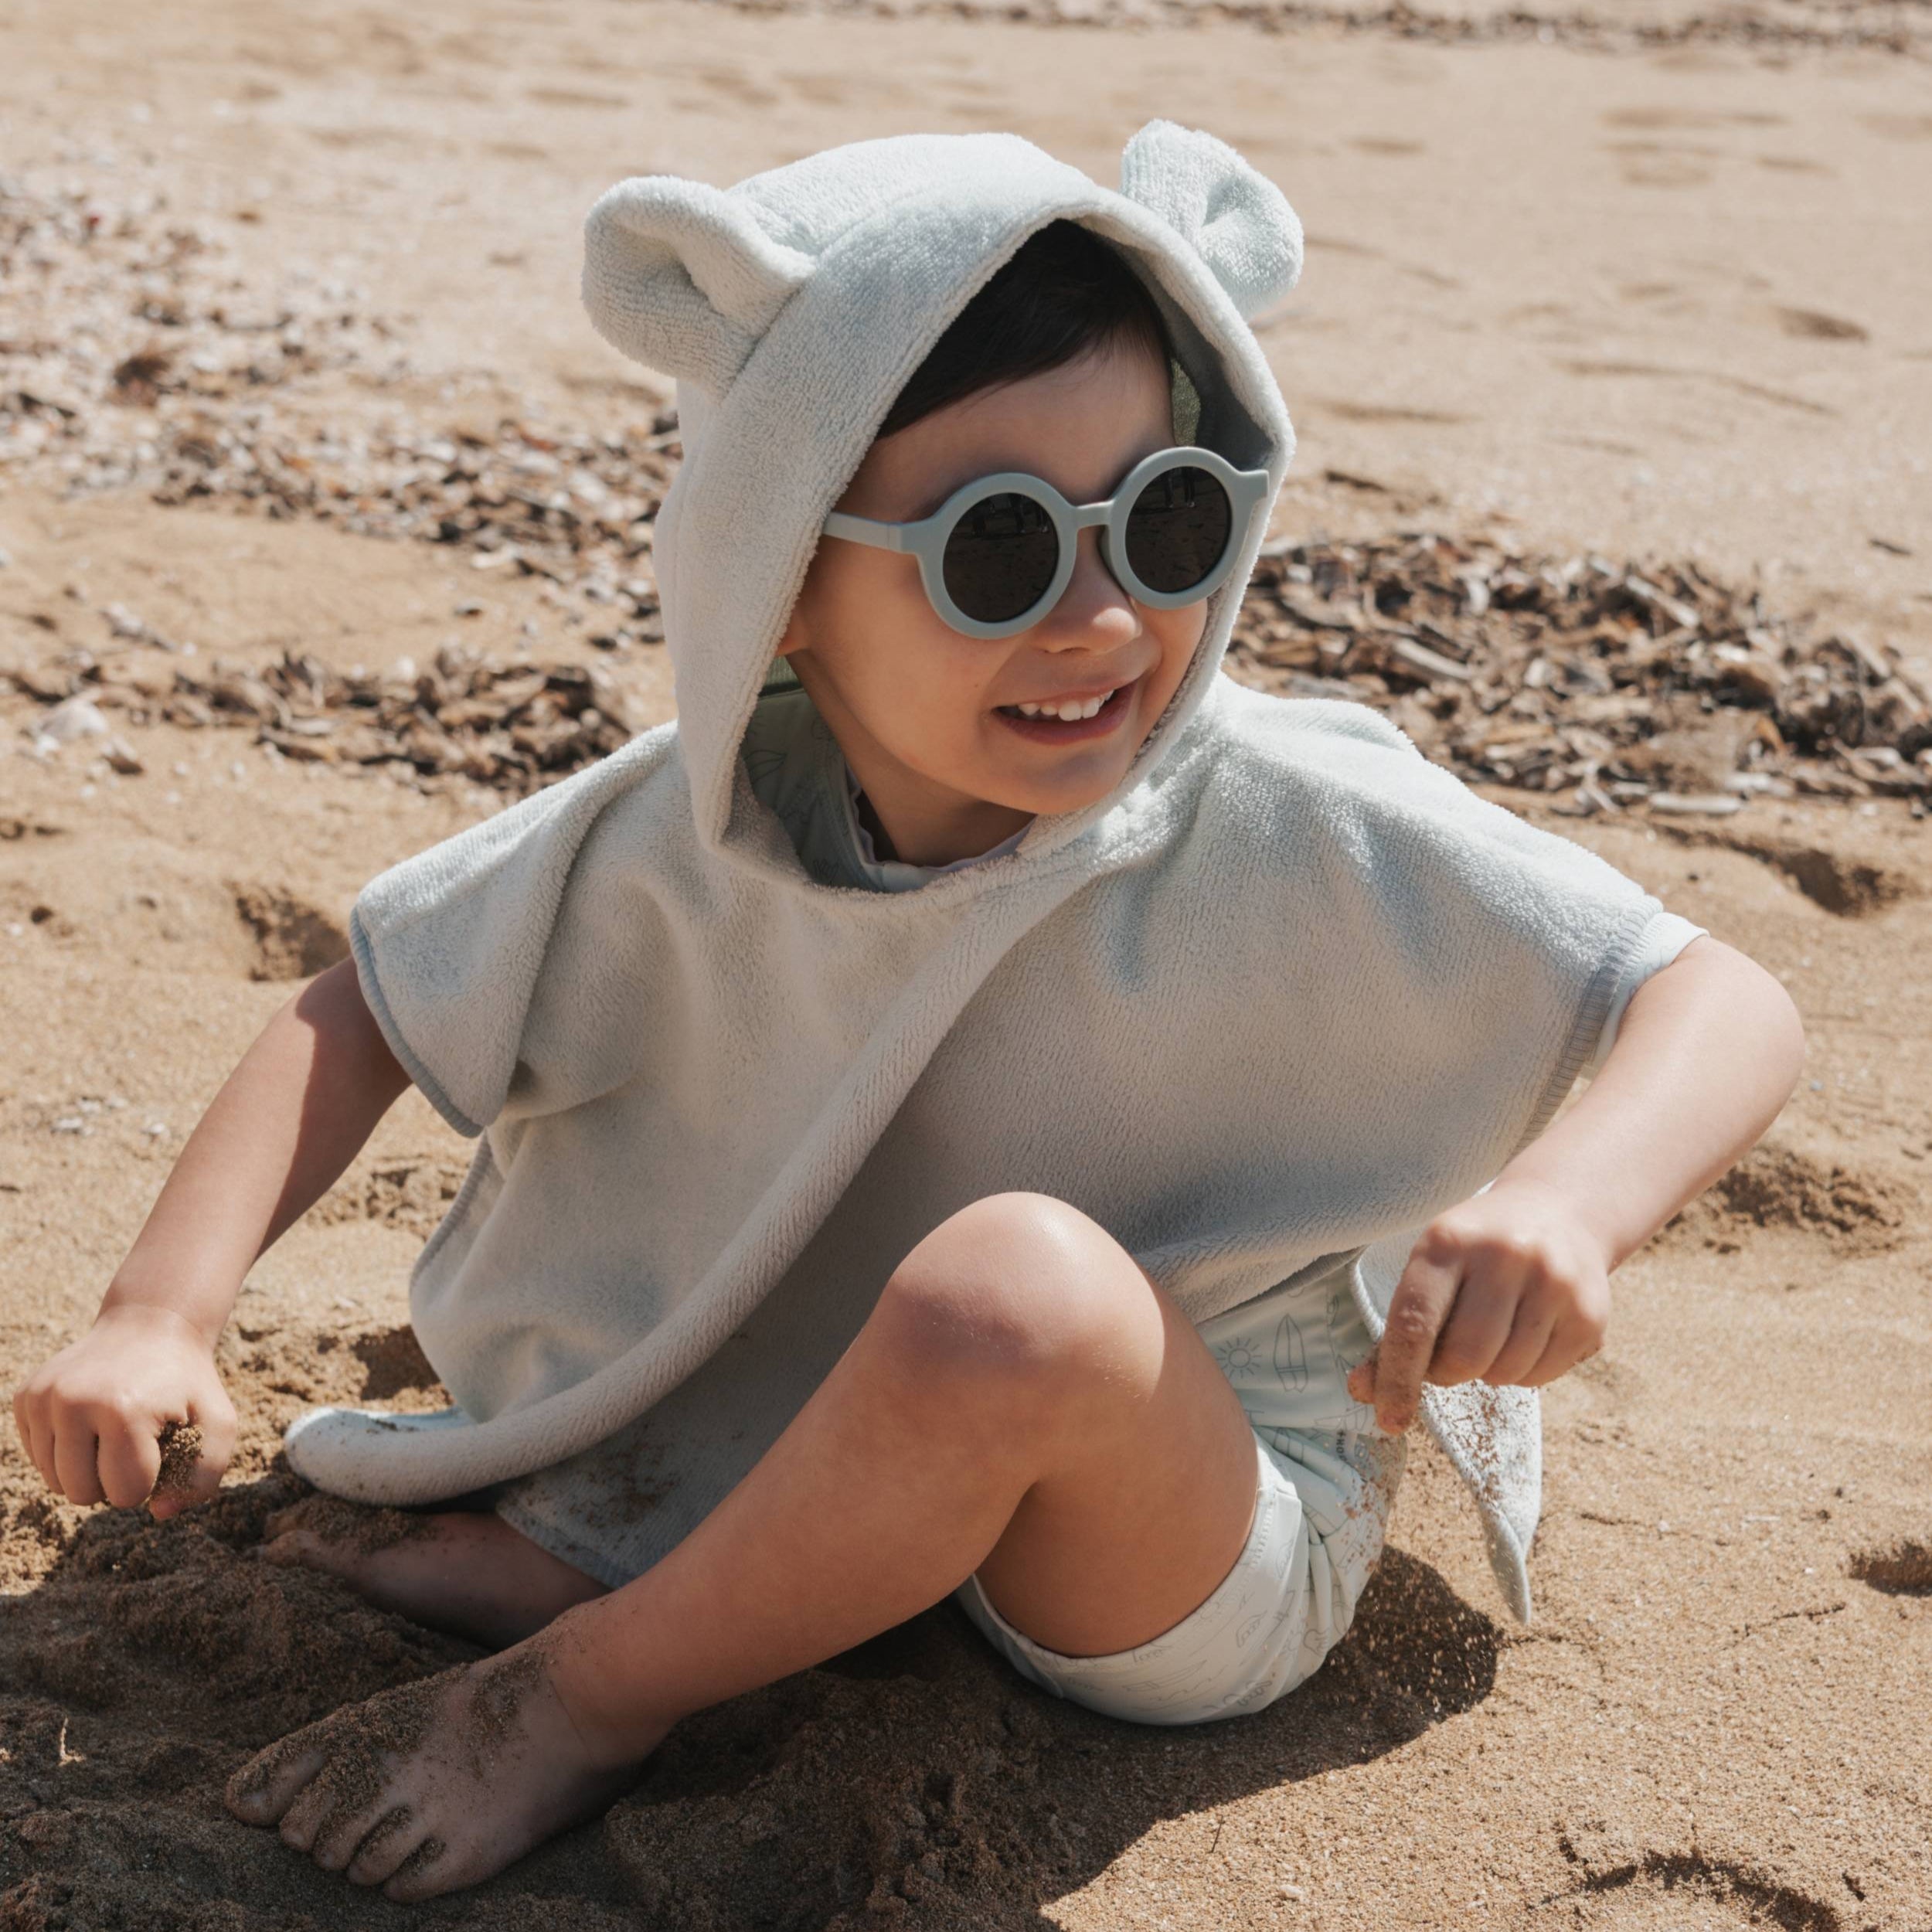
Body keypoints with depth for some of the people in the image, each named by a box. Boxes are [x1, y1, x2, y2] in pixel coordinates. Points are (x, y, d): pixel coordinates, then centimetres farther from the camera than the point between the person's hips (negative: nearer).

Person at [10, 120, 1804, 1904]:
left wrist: (1569, 1196, -45)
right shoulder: (694, 832, -14)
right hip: (890, 1486, 5)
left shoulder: (1300, 837, -25)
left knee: (1016, 1280, -37)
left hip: (1211, 1568, -4)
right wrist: (159, 1314, -17)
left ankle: (592, 1691, -14)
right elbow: (361, 1013, -3)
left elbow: (1729, 1005, -22)